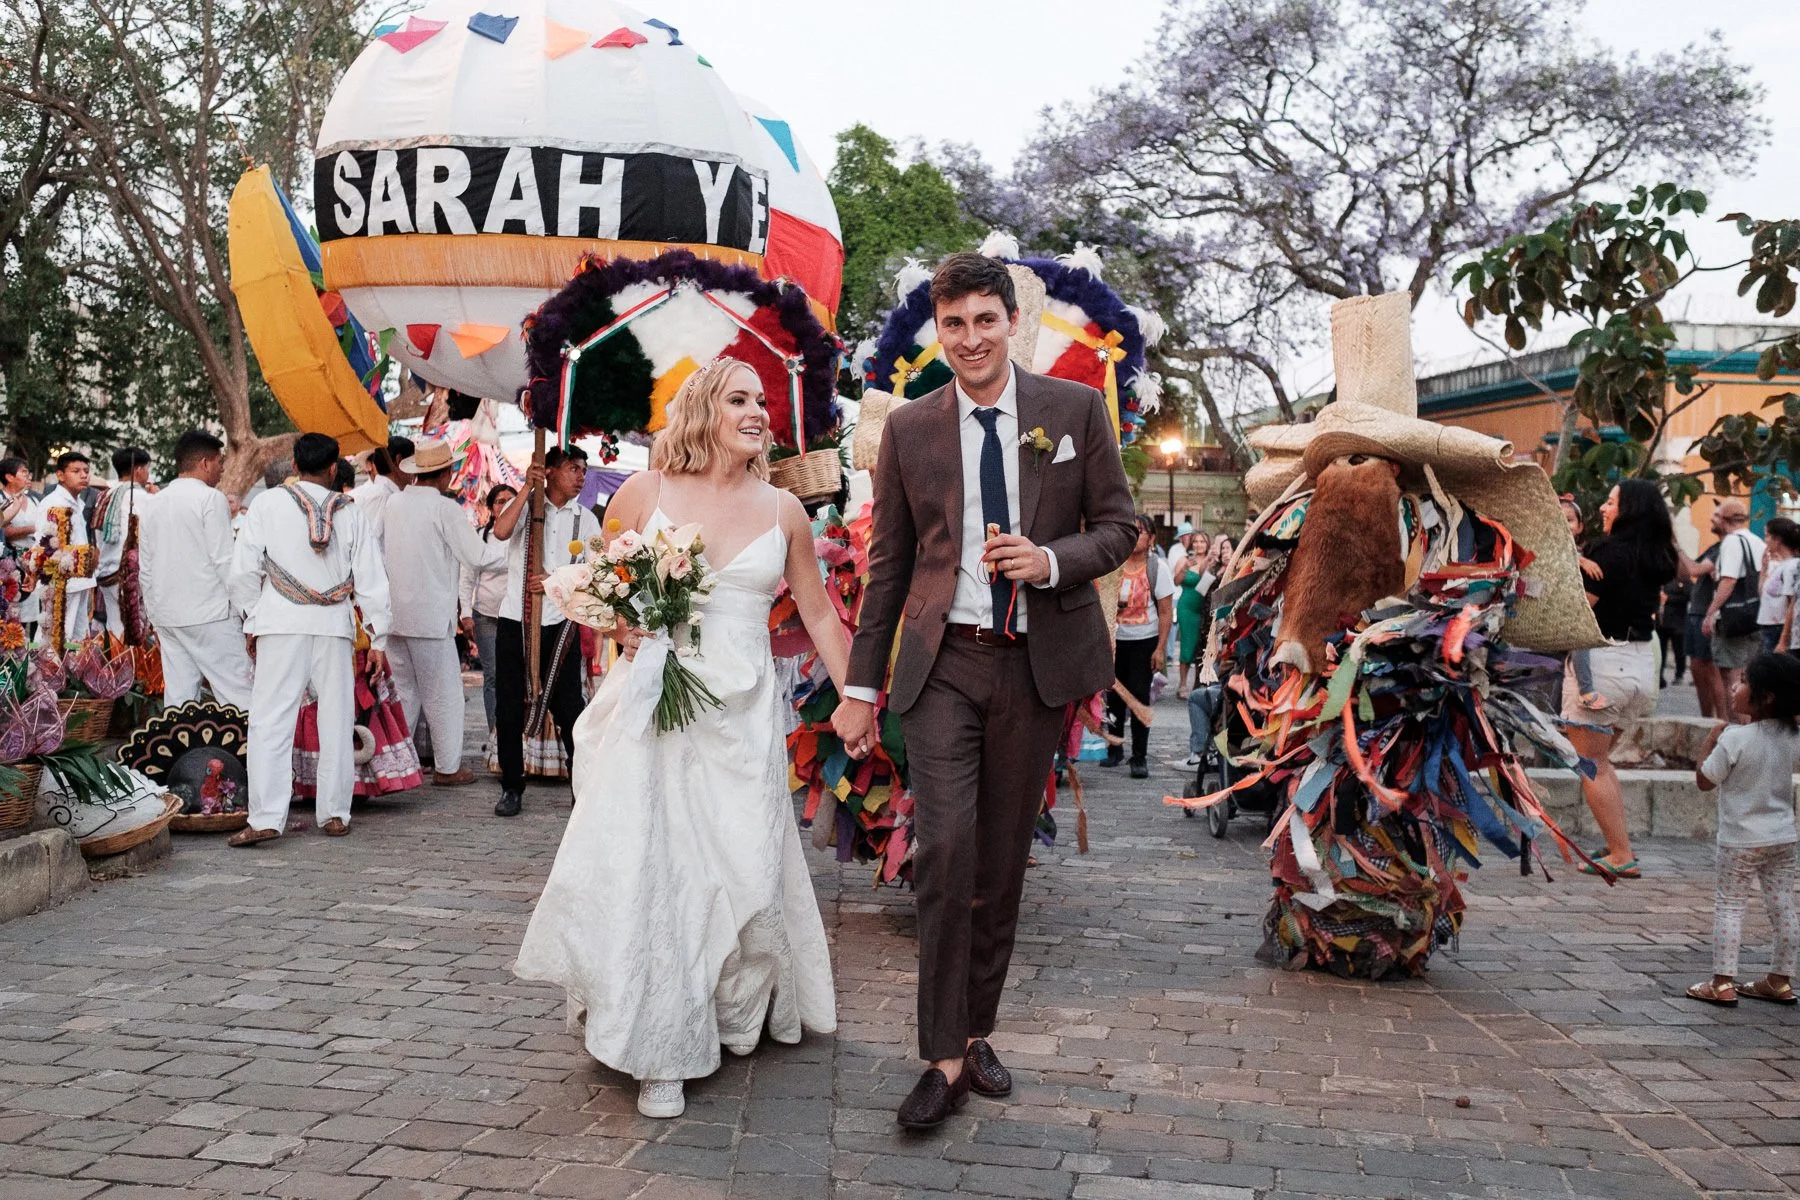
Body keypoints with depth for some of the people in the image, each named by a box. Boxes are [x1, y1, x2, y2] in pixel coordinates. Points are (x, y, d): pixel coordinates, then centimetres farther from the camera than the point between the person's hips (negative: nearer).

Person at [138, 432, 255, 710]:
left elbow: (147, 569, 17)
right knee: (238, 695, -7)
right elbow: (224, 560, -12)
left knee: (177, 698, 7)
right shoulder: (211, 498, -7)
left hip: (166, 616, 7)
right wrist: (244, 609, -6)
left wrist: (155, 620, 22)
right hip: (210, 614, -7)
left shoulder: (152, 506, 15)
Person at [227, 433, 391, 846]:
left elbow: (244, 570, 2)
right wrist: (378, 637, 10)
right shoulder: (348, 511, 7)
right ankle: (334, 815, 12)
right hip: (334, 626, 2)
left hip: (281, 625, -2)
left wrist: (251, 622, 13)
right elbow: (370, 578, 6)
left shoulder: (268, 503, 2)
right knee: (336, 721, 7)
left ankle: (266, 819, -7)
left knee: (271, 721, -1)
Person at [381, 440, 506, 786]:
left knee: (403, 691, 15)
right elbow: (477, 556, -9)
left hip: (394, 613, 6)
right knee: (443, 692, 3)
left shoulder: (393, 504, 7)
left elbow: (381, 551, 15)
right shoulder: (445, 508, -11)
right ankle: (447, 767, 8)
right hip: (430, 617, -6)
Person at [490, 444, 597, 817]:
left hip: (559, 624, 0)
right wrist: (528, 488, -15)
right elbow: (501, 531, -17)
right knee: (509, 708, 5)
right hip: (514, 621, 0)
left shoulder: (586, 519, 8)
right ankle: (512, 789, 15)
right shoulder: (524, 505, 4)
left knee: (568, 707, 1)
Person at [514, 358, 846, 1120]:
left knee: (744, 868, 3)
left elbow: (819, 614, 12)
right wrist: (620, 629, -11)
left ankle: (734, 1012, 30)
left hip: (743, 716, 2)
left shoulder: (782, 509, 6)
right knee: (644, 866, -3)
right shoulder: (643, 492, 1)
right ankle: (661, 1050, 11)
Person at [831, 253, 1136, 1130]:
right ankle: (945, 1057, 0)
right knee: (944, 847, -12)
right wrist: (861, 686, 5)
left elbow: (1119, 526, 7)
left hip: (1037, 663, 1)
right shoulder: (909, 429, 5)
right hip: (943, 663, 0)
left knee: (1003, 859, 9)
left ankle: (975, 1031, 26)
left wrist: (1052, 560, -15)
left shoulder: (1075, 408, 4)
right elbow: (887, 563, 7)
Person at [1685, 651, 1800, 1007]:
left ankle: (1722, 983, 1)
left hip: (1741, 839, -6)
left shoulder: (1735, 738, -21)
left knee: (1729, 904, 1)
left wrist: (1711, 741, -4)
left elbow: (1704, 780, -14)